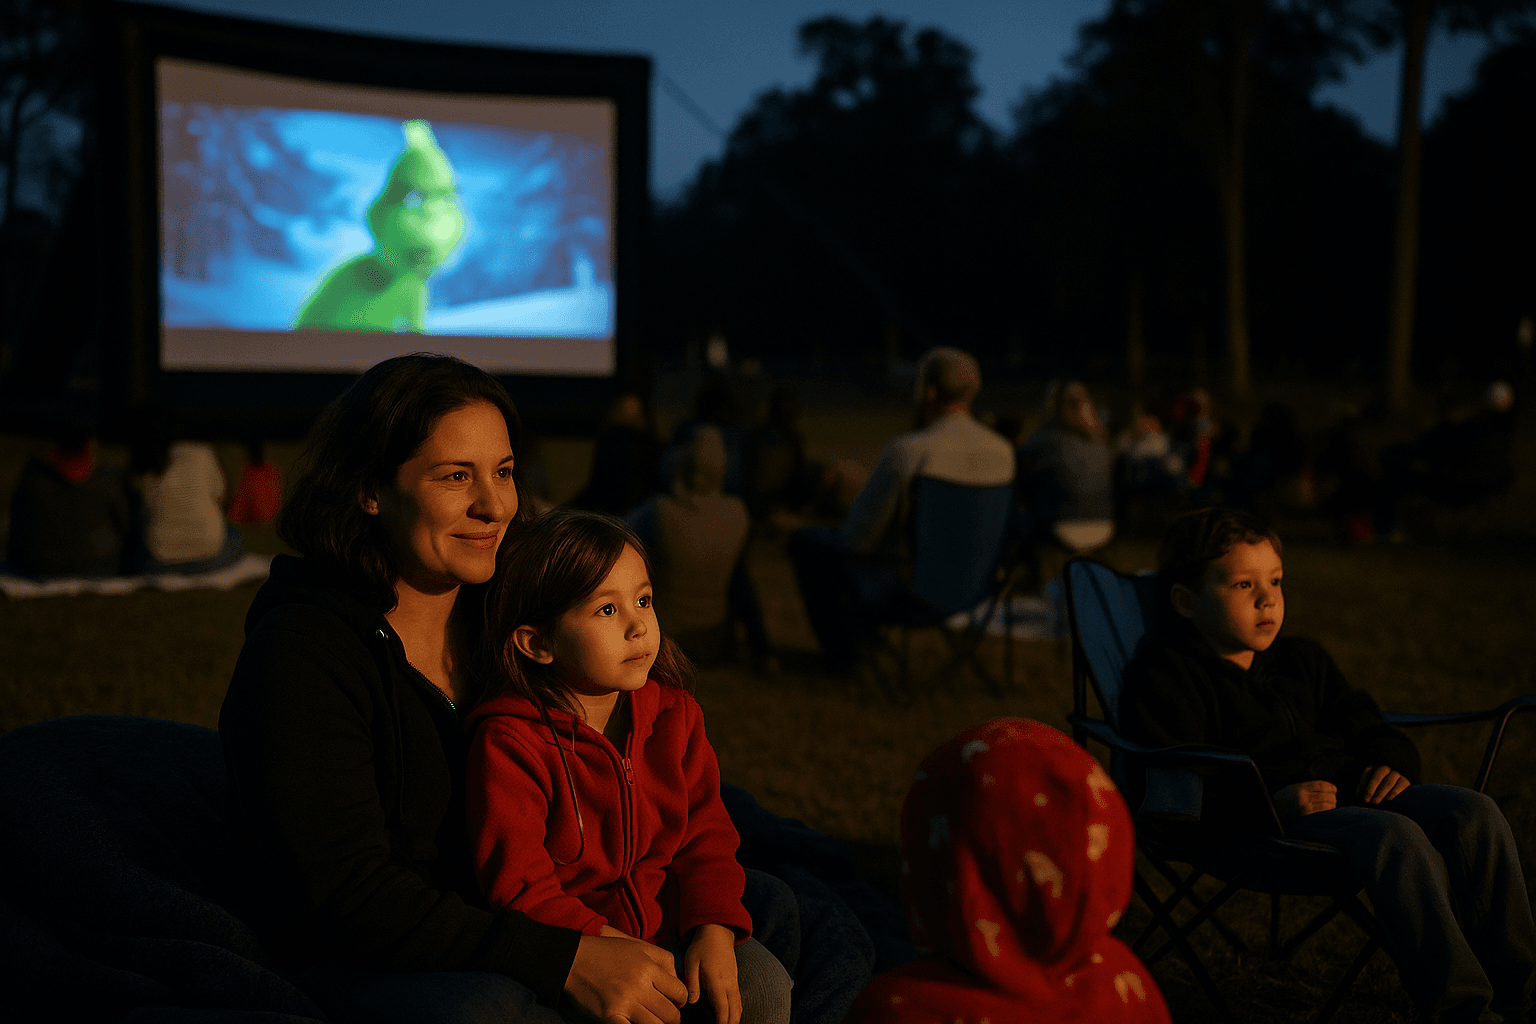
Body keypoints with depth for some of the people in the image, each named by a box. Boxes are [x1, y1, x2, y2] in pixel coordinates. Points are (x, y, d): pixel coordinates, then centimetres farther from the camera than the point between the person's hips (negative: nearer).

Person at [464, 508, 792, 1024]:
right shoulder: (509, 743, -18)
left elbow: (704, 834, 4)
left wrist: (715, 931, -11)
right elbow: (520, 890, -18)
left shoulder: (673, 714, 0)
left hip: (668, 923, 5)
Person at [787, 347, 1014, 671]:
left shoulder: (906, 450, -29)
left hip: (901, 586, -7)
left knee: (805, 541, 18)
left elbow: (857, 538, -21)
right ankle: (867, 632, 46)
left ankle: (841, 651, 29)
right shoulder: (1003, 450, -9)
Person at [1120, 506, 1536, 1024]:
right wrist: (1272, 801, -25)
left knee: (1474, 812, -14)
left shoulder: (1302, 659, 25)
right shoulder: (1165, 674, -1)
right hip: (1264, 820, -8)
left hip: (1352, 790, 8)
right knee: (1396, 836, -33)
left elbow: (1367, 726, 31)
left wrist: (1392, 762, 4)